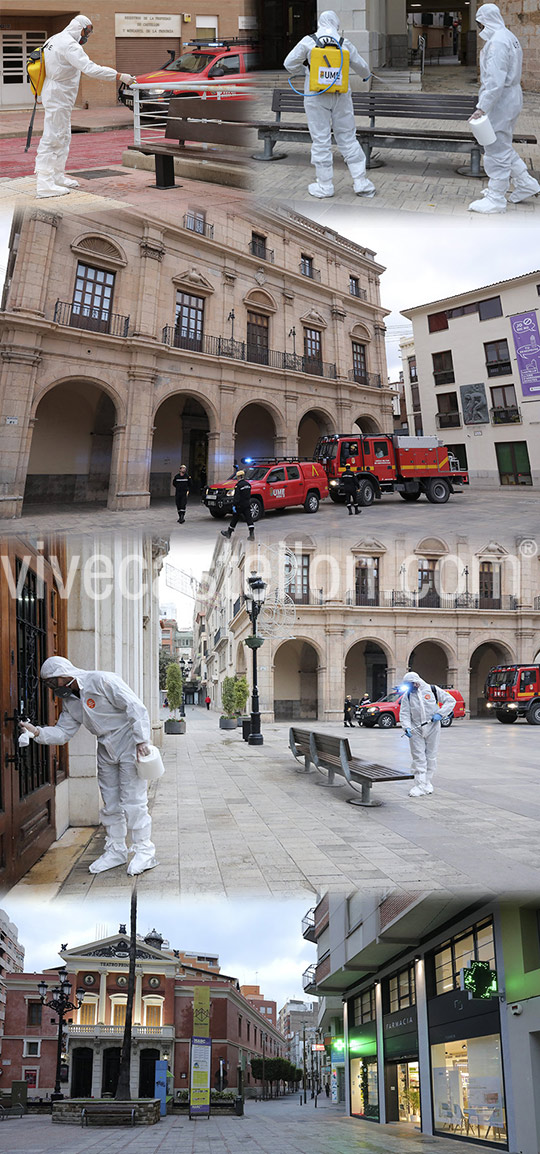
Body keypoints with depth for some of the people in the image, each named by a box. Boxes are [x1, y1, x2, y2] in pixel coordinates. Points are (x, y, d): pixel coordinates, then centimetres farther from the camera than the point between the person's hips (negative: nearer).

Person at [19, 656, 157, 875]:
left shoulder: (102, 681, -19)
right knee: (110, 803, 11)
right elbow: (62, 732, 6)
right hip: (106, 750, 8)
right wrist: (38, 732, -12)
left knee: (133, 801, -7)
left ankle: (144, 851, 2)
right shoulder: (70, 701, 7)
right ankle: (116, 851, 22)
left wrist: (141, 741, -24)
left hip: (130, 745, -8)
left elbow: (135, 707, -20)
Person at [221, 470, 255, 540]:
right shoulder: (248, 484, 8)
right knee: (249, 519, -2)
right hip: (247, 505, 6)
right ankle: (252, 534, -13)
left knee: (235, 519, 8)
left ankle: (229, 532, 22)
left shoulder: (238, 485, -15)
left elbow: (236, 497, -20)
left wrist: (234, 505, -18)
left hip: (240, 505, -6)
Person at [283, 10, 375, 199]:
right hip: (341, 96, 2)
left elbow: (289, 65, -1)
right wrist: (366, 75, 38)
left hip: (316, 97, -2)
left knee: (321, 141, 3)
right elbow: (361, 67, 15)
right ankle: (361, 182, 7)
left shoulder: (308, 42, -5)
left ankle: (324, 185, 6)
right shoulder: (345, 44, 2)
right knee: (348, 139, 8)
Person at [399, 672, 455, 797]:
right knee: (418, 758, -3)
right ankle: (420, 785, -3)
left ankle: (427, 783, 18)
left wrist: (440, 714, -10)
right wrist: (406, 727, -16)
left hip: (432, 728, -1)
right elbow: (404, 713, 1)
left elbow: (450, 701, 2)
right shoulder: (407, 695, 5)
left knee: (431, 757, 6)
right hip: (416, 730, 1)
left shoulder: (432, 690, -1)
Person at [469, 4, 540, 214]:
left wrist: (482, 107, -28)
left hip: (500, 100, -11)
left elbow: (495, 80, -27)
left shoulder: (497, 42, -20)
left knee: (497, 149, -4)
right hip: (512, 98, 11)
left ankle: (496, 199, 1)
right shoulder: (509, 37, 13)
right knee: (503, 146, 21)